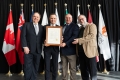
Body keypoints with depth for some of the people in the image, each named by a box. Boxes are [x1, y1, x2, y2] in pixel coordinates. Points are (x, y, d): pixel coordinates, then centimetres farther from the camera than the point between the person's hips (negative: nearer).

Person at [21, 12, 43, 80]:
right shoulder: (26, 25, 4)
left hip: (38, 50, 3)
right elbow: (23, 36, -4)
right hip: (29, 49, -3)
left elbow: (42, 38, 16)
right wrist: (25, 47, -13)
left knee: (35, 67, 7)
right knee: (28, 67, -2)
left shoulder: (41, 27, 15)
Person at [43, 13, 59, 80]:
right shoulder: (45, 27, 5)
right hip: (47, 48, -1)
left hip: (55, 48, 1)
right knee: (47, 66, 2)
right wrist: (44, 42, -18)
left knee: (55, 66, 9)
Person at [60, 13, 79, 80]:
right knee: (64, 67, 9)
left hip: (70, 49, -6)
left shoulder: (75, 26, -1)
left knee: (72, 68, 1)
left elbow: (74, 37, -14)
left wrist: (66, 43, -22)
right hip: (63, 50, 6)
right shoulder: (62, 27, 20)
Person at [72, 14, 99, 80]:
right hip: (81, 52, 7)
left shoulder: (92, 25, 0)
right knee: (83, 71, 11)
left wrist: (79, 40, -19)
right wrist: (76, 40, 4)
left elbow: (92, 36, -16)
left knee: (92, 70, -2)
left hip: (89, 51, -6)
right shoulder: (80, 28, 21)